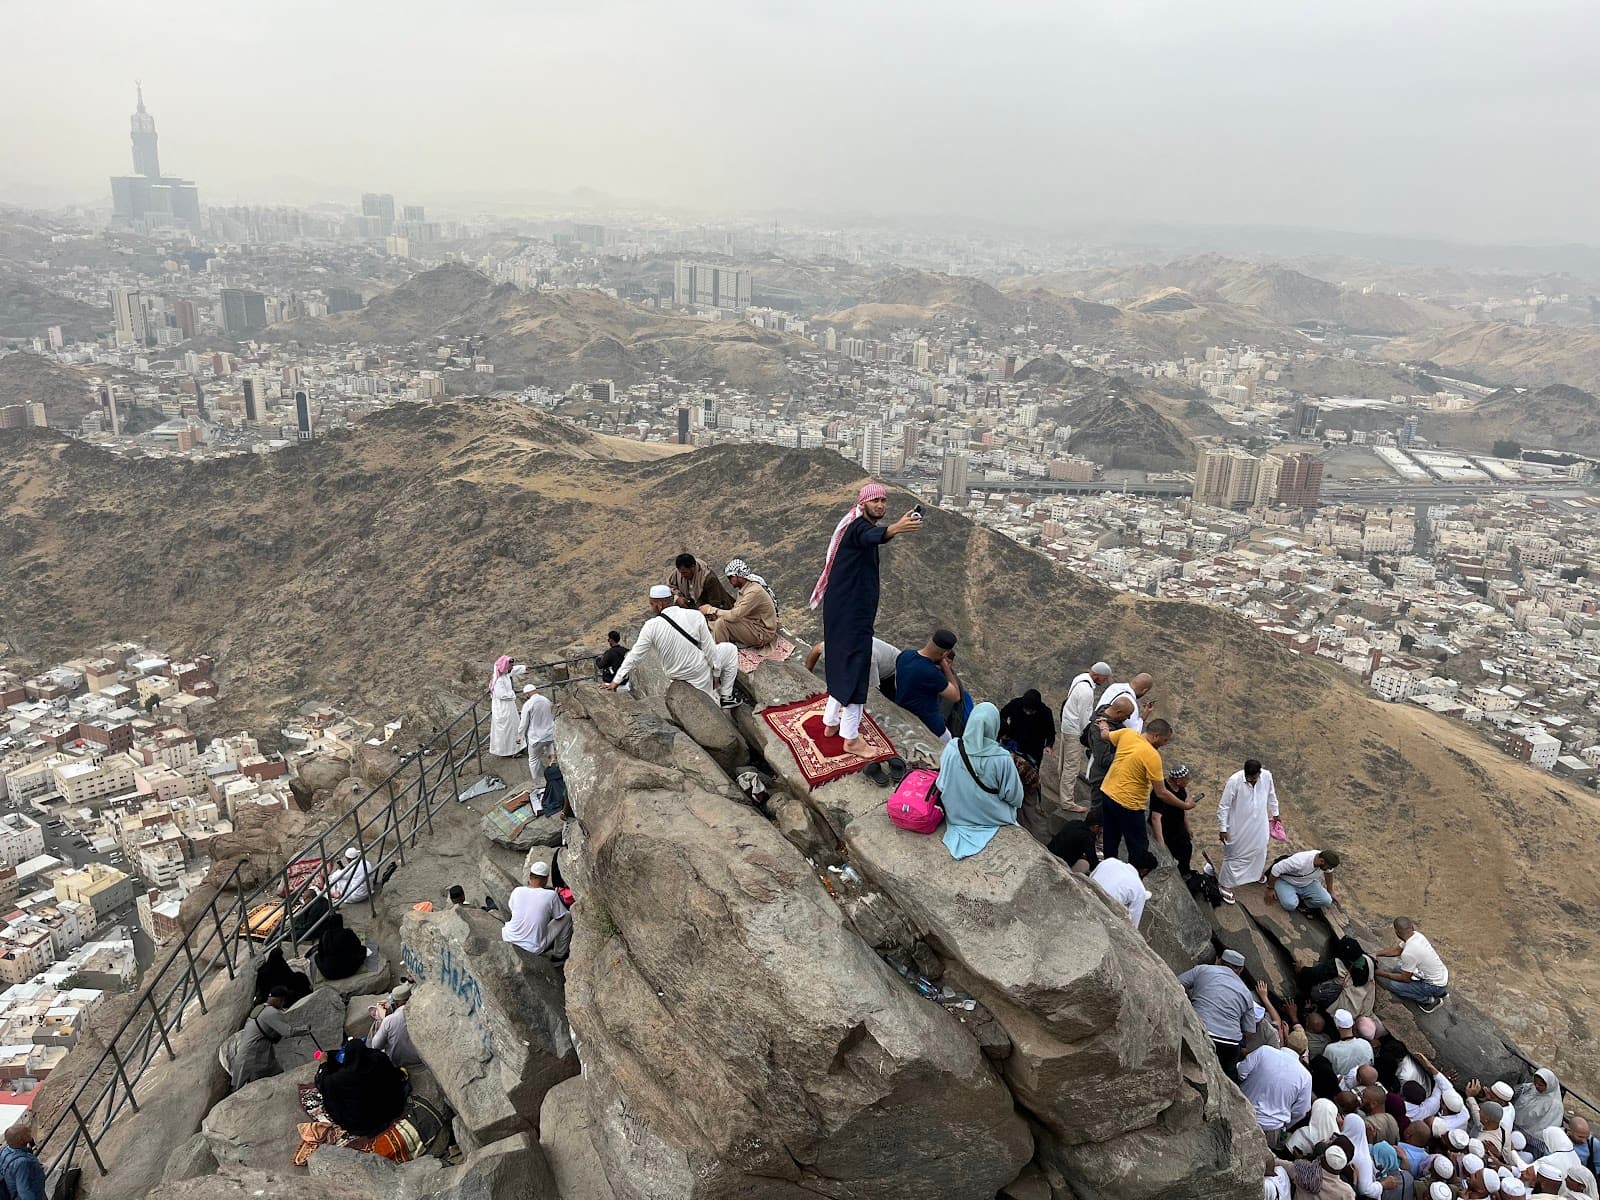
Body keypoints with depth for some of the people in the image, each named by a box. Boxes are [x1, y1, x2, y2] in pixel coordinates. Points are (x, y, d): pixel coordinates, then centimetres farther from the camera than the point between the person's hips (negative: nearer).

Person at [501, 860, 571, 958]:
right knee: (567, 916, 7)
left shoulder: (517, 891, -7)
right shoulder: (551, 895, -16)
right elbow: (560, 916, -1)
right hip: (534, 949, -4)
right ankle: (559, 955, 19)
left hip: (509, 939, 4)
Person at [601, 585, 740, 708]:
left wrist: (616, 681, 0)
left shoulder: (651, 626, -16)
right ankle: (725, 697, 15)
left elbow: (635, 656, -10)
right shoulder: (695, 616, -17)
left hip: (676, 674, 4)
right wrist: (716, 673, 3)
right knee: (730, 649, 19)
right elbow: (710, 649, -11)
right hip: (700, 673, -4)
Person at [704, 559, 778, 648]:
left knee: (722, 622, -22)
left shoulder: (754, 592, -25)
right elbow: (736, 610, 10)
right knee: (714, 623, 2)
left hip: (763, 633, -10)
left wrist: (711, 610, -18)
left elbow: (734, 616, -29)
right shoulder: (744, 588, 6)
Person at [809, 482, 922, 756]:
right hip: (850, 612, -11)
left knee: (842, 664, 19)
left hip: (854, 608, 11)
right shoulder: (858, 526, -19)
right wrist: (895, 529, -66)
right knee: (854, 667, -7)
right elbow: (872, 536, -44)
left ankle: (832, 721, 32)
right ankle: (851, 738, -1)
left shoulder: (863, 527, 14)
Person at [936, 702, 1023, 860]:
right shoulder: (1001, 758, -28)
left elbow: (942, 786, -7)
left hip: (957, 816, 4)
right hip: (993, 818, -4)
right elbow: (1014, 797, -16)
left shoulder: (951, 749, -21)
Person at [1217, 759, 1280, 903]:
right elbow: (1223, 807, -20)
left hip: (1259, 825, 4)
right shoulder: (1234, 781, -29)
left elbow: (1271, 795, 6)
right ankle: (1226, 885, 23)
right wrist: (1223, 829, -16)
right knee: (1235, 855, 7)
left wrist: (1275, 813, 16)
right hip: (1239, 827, -4)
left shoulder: (1267, 776, -17)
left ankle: (1258, 872, 52)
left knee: (1259, 850, 24)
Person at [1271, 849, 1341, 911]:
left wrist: (1330, 890, 15)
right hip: (1287, 882, -5)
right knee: (1290, 905, -31)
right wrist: (1271, 889, -18)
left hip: (1308, 883, 5)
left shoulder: (1326, 861, -19)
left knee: (1326, 901, -17)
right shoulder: (1299, 862, -38)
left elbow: (1328, 872, 7)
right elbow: (1276, 870, -29)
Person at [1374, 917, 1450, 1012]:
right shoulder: (1416, 935, -7)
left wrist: (1383, 974, -6)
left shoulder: (1408, 953, -31)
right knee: (1398, 968, 17)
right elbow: (1395, 950, 7)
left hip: (1436, 986, -8)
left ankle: (1428, 1000, 3)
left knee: (1393, 984, -13)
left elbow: (1405, 979, -16)